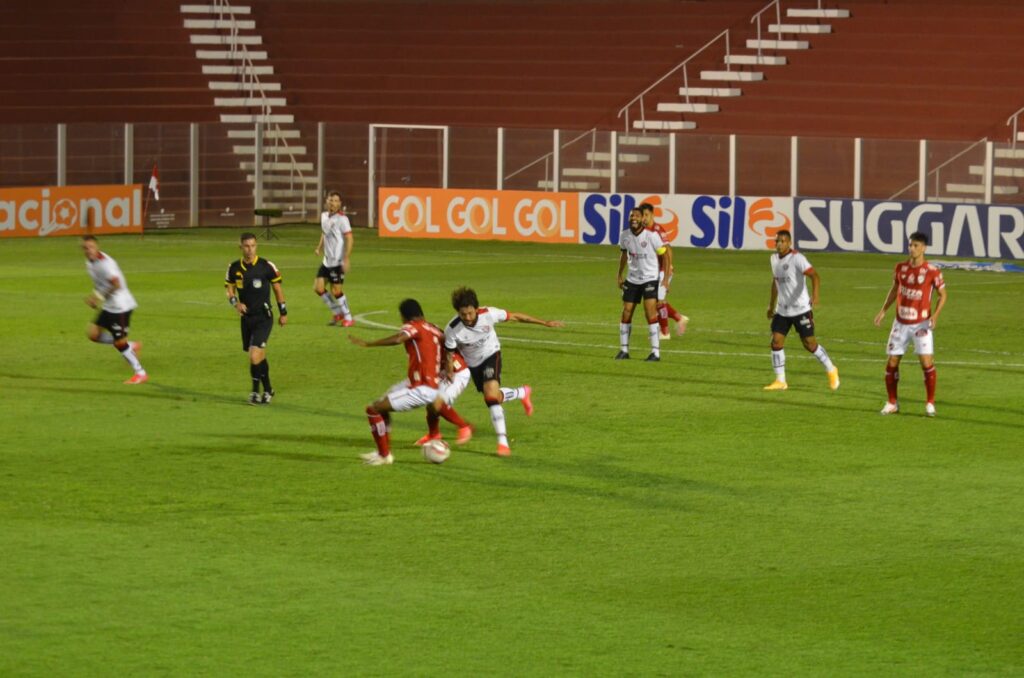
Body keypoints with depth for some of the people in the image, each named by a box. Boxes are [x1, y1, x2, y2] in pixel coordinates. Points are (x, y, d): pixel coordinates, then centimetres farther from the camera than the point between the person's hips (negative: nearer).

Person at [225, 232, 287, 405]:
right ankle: (268, 390, 29)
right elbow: (229, 289, 11)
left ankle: (255, 392, -1)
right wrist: (235, 303, -10)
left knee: (255, 356, -16)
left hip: (263, 318, -4)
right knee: (259, 357, 13)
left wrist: (283, 312, 6)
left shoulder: (266, 266, -8)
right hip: (246, 318, 4)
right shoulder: (234, 268, 1)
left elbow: (277, 288, 3)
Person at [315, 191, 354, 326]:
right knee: (318, 287, 5)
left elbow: (349, 239, -17)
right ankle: (337, 313, 21)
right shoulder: (324, 216, 8)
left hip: (338, 261, -8)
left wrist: (346, 259, -21)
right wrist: (319, 248, 10)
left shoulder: (341, 219, -14)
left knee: (336, 291, -4)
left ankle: (348, 318, 12)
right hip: (327, 260, 8)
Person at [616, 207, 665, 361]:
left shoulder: (651, 235, -17)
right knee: (626, 313, 5)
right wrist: (620, 275, 18)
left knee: (650, 313, -14)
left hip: (649, 279, -5)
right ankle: (624, 350, 17)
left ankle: (656, 352, -9)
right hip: (632, 279, 5)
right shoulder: (625, 236, -3)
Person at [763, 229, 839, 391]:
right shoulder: (774, 258, 7)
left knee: (810, 344, 0)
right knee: (776, 342, -4)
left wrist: (815, 295, -41)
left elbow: (814, 276, -25)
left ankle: (831, 371, 21)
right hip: (782, 310, 6)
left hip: (801, 309, -6)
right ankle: (780, 381, 4)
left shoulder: (797, 258, -16)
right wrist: (771, 305, 24)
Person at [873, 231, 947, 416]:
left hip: (921, 324, -4)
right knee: (892, 363, 3)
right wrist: (883, 310, 9)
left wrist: (935, 314, -15)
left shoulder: (932, 272, -11)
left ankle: (930, 404, 0)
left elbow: (942, 295, 0)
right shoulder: (901, 268, 2)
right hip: (900, 323, 4)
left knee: (927, 362, -12)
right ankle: (892, 403, 17)